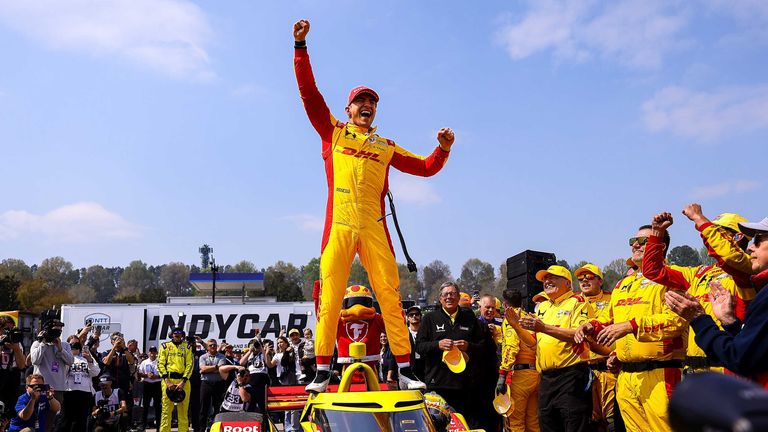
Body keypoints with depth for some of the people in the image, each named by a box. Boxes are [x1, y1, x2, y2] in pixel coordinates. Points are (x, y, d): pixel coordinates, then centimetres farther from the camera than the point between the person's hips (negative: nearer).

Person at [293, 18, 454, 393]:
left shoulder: (386, 147, 22)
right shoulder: (333, 133, 18)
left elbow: (425, 167, 22)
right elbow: (308, 92, 10)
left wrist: (443, 150, 2)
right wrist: (300, 46, 5)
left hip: (374, 228, 2)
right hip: (339, 225, -1)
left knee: (390, 295, -2)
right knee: (329, 296, -5)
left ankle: (405, 369, 3)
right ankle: (323, 371, 0)